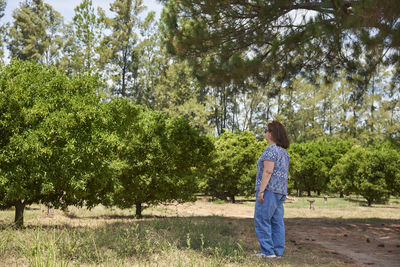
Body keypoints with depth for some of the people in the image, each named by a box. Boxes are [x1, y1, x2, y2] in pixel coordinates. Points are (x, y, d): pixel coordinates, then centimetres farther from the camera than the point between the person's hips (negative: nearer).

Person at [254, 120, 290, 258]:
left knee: (262, 220, -6)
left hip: (269, 189, -9)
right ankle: (278, 251, 9)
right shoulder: (284, 151, 17)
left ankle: (267, 251, -6)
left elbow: (268, 171, -20)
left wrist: (261, 190, -20)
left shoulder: (270, 150, -12)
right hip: (280, 190, 10)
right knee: (277, 221, 8)